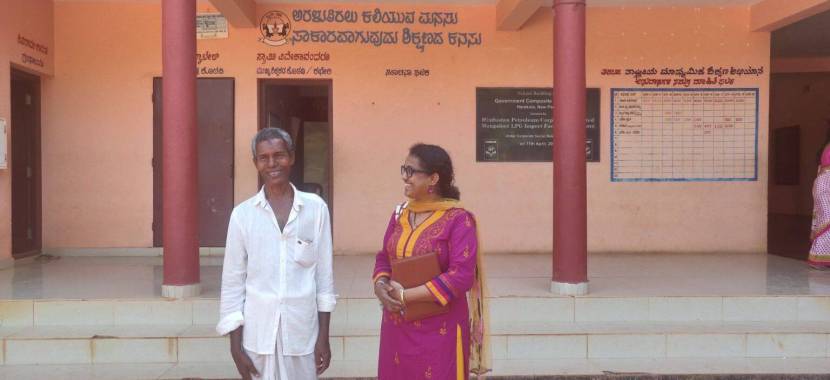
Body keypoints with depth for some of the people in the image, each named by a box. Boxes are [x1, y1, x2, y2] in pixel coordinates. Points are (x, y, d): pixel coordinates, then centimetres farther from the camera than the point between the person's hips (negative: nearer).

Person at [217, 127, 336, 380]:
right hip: (257, 332, 0)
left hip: (302, 330, 0)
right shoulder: (243, 214, -1)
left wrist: (324, 336, 1)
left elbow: (324, 274, 2)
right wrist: (235, 344, 0)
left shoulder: (316, 208, 0)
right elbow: (233, 281, 2)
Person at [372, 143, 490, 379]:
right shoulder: (400, 214, 7)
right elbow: (384, 257, 14)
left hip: (439, 331, -6)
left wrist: (404, 296, -18)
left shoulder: (458, 219, -13)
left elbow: (461, 276, -20)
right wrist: (381, 286, -9)